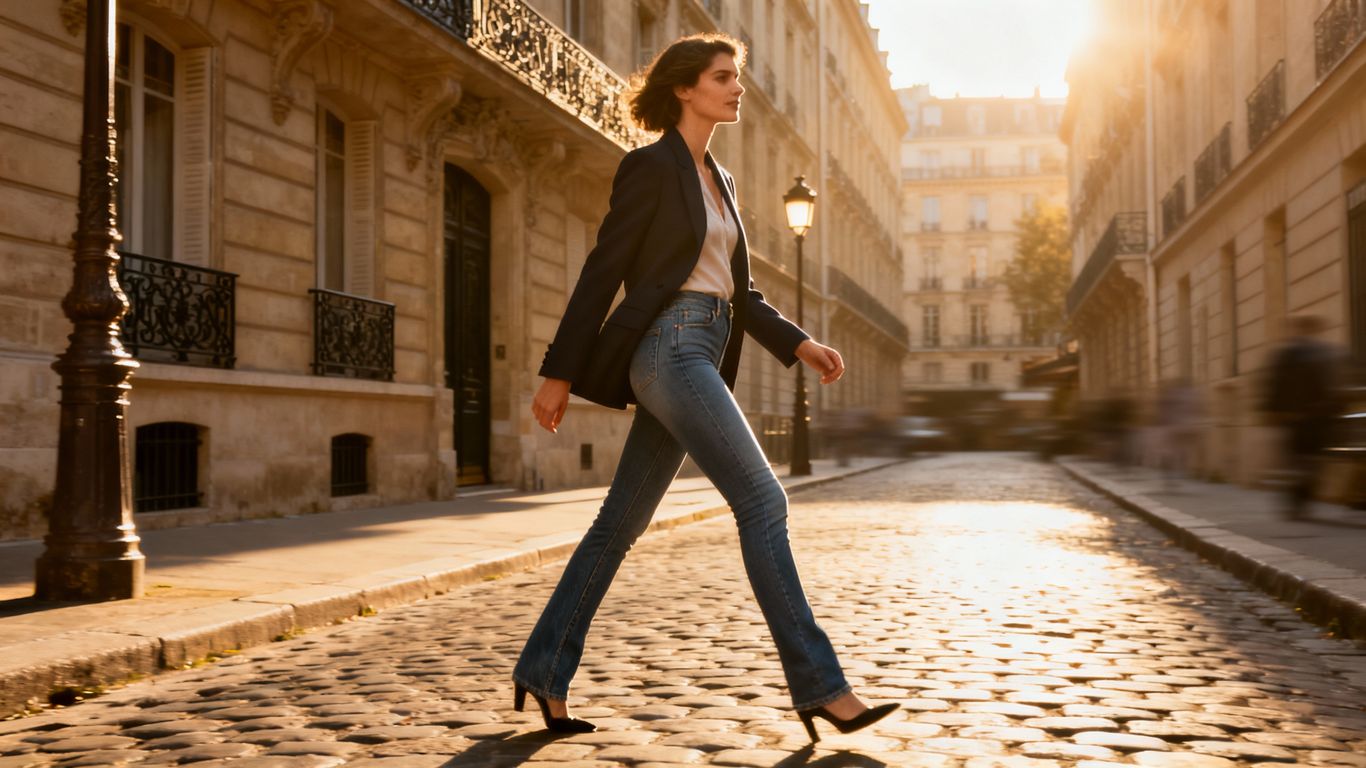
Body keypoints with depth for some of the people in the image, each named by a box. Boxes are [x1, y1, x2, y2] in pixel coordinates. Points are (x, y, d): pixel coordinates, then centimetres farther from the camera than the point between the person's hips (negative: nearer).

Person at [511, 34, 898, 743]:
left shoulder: (718, 179, 21)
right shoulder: (651, 166, -4)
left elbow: (736, 289, 22)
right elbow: (602, 272, -7)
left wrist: (798, 343, 10)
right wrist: (559, 372, -8)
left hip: (701, 356, 9)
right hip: (668, 346, -9)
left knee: (621, 523, 9)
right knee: (762, 500, -13)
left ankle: (543, 670, 17)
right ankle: (818, 687, -8)